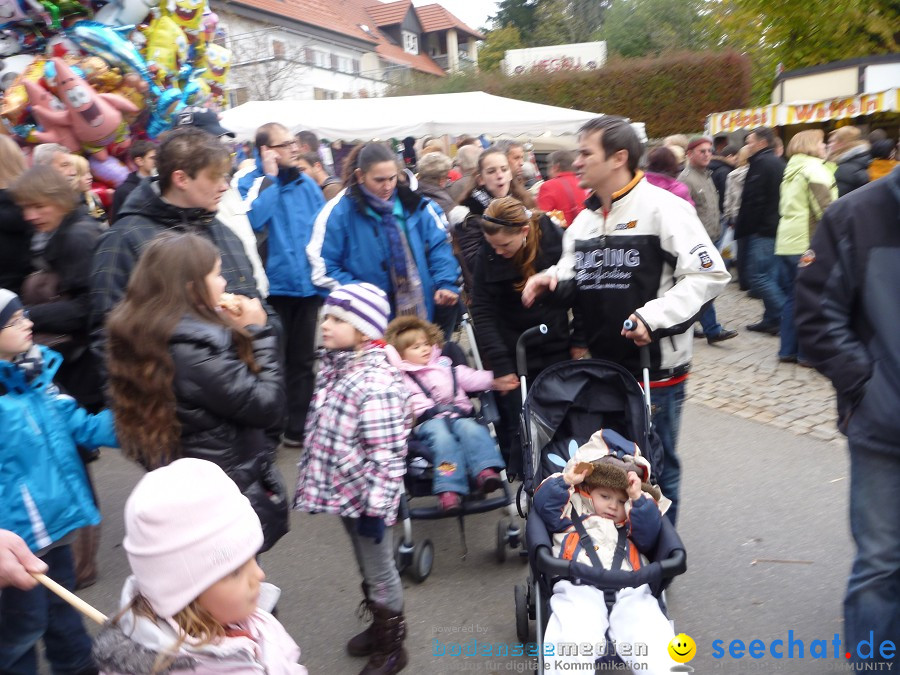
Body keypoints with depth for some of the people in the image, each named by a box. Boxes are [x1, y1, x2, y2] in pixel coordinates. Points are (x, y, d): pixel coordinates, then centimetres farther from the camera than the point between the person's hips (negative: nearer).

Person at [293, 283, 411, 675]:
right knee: (366, 568, 26)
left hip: (365, 496, -8)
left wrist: (375, 508, -24)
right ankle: (379, 627, 48)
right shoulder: (333, 366, 2)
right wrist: (313, 480, 19)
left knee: (380, 573, 12)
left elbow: (386, 454, -26)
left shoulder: (378, 382, -27)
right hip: (344, 491, 8)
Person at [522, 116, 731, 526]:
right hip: (599, 367, 7)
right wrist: (552, 279, -4)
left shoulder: (663, 208, -11)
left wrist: (656, 315, -24)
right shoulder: (585, 218, 12)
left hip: (655, 368, -7)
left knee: (655, 468, 8)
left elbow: (709, 274, -15)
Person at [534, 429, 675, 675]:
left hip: (629, 587, 3)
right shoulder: (572, 509, 25)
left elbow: (649, 536, 14)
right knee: (574, 634, -33)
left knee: (650, 633, -27)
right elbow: (544, 506, 11)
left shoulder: (632, 519, 32)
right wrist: (566, 481, -1)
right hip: (579, 584, -2)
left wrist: (639, 499, 4)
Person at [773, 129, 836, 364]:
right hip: (808, 243, -8)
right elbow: (825, 209, -15)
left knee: (792, 297, 12)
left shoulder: (791, 171, 17)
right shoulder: (814, 167, -8)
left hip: (786, 243, 8)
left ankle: (788, 350, 15)